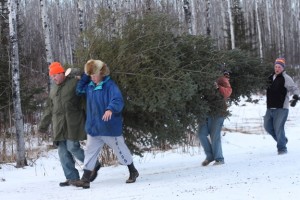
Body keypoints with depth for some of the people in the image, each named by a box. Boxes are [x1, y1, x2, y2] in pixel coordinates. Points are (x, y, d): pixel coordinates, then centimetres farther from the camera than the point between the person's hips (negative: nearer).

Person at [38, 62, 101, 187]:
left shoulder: (74, 83, -3)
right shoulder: (53, 89, 19)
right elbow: (49, 108, 26)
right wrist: (43, 125, 25)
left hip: (73, 122, -7)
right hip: (59, 124, 7)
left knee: (72, 147, -14)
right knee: (63, 151, 1)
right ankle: (72, 177, 6)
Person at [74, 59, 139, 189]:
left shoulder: (110, 85, -16)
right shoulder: (89, 86, 7)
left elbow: (118, 101, -27)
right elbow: (79, 90, 19)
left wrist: (110, 109, -48)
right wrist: (85, 75, 7)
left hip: (110, 128, -6)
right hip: (93, 128, 6)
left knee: (120, 150, 9)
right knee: (90, 152, 4)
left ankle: (133, 172, 28)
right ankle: (85, 179, 7)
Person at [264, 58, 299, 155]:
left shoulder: (286, 78, -9)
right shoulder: (271, 77, 13)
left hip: (281, 108, -8)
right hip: (270, 108, 8)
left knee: (278, 127, -11)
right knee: (268, 126, 12)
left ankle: (282, 148, 0)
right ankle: (282, 140, 31)